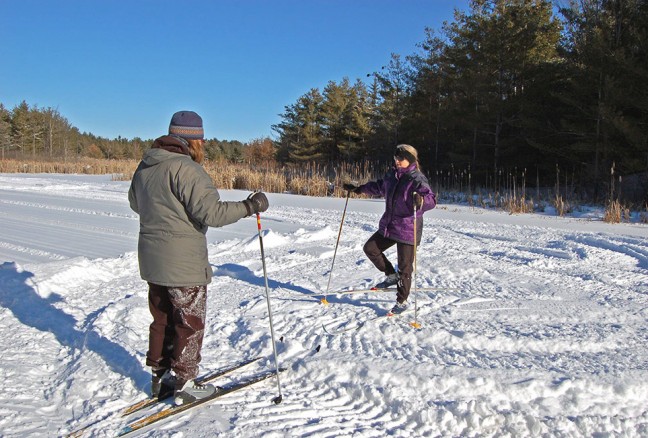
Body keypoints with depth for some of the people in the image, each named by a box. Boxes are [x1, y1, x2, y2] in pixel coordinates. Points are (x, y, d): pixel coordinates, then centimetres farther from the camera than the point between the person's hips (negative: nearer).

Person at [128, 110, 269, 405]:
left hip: (152, 260, 9)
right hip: (184, 264, -8)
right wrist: (250, 206, -16)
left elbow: (135, 203, 22)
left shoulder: (144, 167, 7)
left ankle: (161, 378, 32)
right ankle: (185, 384, 17)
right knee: (189, 324, 7)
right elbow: (212, 213, -26)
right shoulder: (185, 168, -21)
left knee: (162, 320, 20)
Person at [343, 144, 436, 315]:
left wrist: (421, 200, -46)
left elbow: (432, 200, -24)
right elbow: (378, 187, 27)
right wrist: (358, 189, 30)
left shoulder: (417, 179, -14)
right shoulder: (391, 176, 7)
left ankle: (402, 301, 18)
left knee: (405, 267, 1)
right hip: (388, 225, 7)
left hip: (407, 230, -7)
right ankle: (392, 276, 26)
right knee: (370, 248, 11)